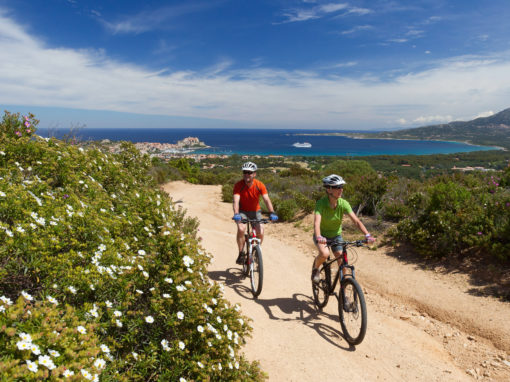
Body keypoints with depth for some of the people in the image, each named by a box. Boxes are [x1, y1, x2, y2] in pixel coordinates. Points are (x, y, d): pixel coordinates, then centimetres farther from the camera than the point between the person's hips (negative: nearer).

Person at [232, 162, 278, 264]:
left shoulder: (260, 185, -16)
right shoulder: (238, 185, -19)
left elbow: (267, 199, -23)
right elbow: (236, 201, -30)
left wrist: (272, 213, -38)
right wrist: (236, 214, -47)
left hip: (255, 211, 2)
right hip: (242, 211, -1)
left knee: (260, 233, -14)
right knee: (241, 229, -28)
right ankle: (241, 253, -8)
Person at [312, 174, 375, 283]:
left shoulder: (343, 203, -18)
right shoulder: (321, 203, -26)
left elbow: (356, 221, -23)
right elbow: (317, 222, -39)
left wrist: (367, 235, -38)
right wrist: (318, 237, -57)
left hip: (336, 235, 3)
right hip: (322, 235, -3)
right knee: (325, 254, -31)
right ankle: (315, 268, 3)